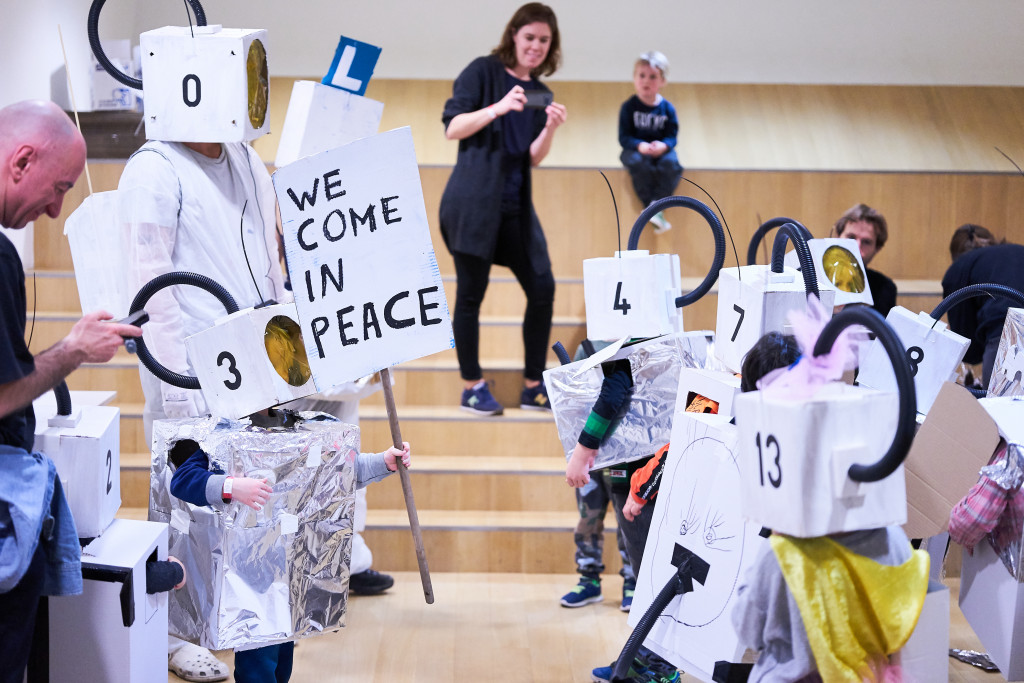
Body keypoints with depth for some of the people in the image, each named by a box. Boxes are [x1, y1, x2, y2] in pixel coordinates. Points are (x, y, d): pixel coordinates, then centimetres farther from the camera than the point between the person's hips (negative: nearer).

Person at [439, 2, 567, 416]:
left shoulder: (540, 93, 15)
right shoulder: (483, 72, -1)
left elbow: (534, 157, 9)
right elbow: (452, 127, -9)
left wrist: (550, 129, -10)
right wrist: (497, 108, -21)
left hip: (516, 206, 6)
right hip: (473, 202, -6)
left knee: (542, 288, 1)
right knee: (471, 293, -1)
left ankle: (533, 387, 12)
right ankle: (472, 387, 11)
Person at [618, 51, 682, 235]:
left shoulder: (667, 108, 1)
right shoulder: (629, 107, -4)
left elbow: (672, 136, -1)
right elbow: (624, 137, -7)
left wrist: (663, 146, -25)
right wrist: (640, 145, -27)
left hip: (661, 149, 1)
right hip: (635, 149, -1)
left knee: (671, 164, -33)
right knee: (639, 163, -36)